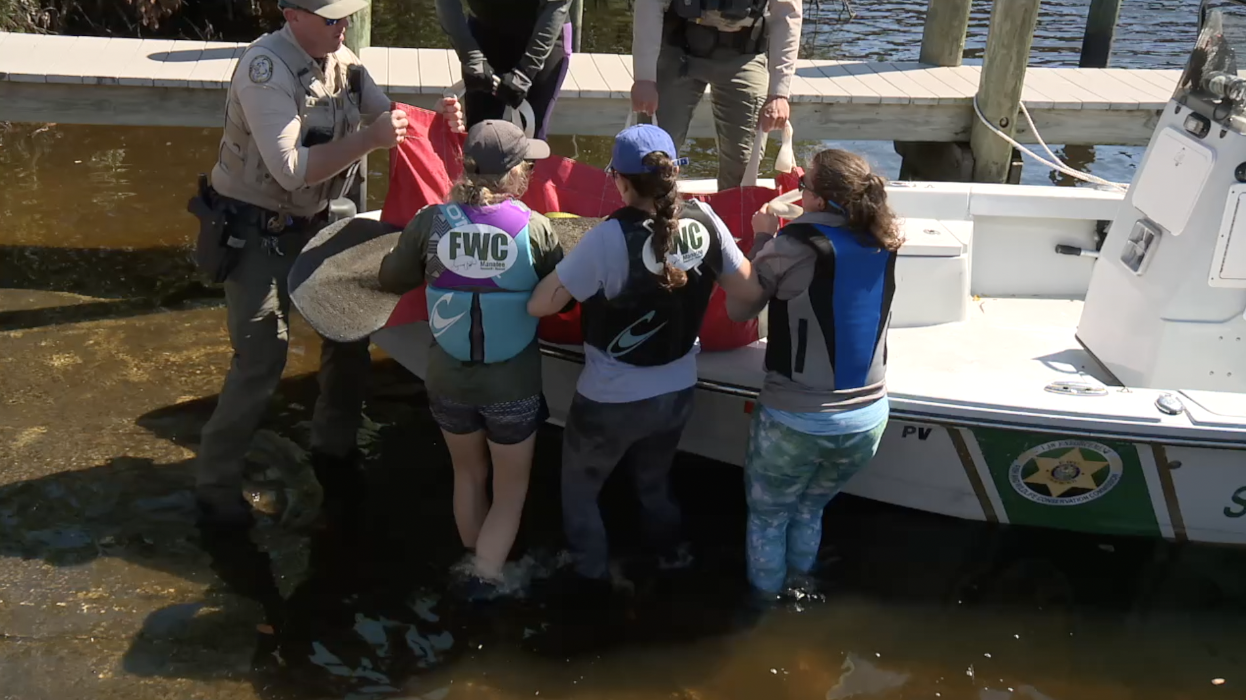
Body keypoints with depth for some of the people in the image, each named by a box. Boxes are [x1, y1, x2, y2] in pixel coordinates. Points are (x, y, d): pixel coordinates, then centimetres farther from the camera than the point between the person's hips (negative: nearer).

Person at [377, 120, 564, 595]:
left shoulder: (431, 221, -13)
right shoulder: (535, 228, -17)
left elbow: (391, 280, 1)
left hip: (448, 381, 3)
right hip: (513, 387, -2)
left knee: (468, 475, 28)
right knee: (510, 492, 20)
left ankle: (474, 561, 44)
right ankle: (486, 575, 7)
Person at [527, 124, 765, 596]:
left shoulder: (610, 238, -28)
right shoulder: (704, 222, -14)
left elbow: (540, 305, -23)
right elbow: (750, 290, -5)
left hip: (612, 402, -5)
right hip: (677, 393, 5)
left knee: (579, 489, 24)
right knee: (654, 477, 34)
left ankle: (593, 577, 37)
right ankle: (669, 553, 52)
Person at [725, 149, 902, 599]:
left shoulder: (790, 246, -18)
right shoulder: (883, 245, -3)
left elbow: (738, 310, -5)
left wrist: (762, 240, 4)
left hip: (796, 420, -4)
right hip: (867, 419, 5)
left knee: (768, 516, 21)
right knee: (808, 512, 27)